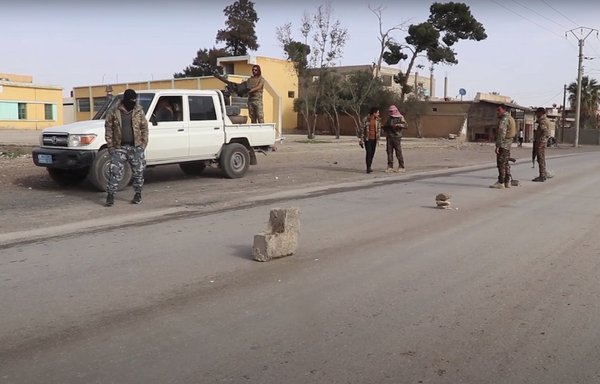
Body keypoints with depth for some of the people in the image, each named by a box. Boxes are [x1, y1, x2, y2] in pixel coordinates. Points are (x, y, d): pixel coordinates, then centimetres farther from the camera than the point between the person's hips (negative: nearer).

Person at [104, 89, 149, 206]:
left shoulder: (139, 112, 5)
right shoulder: (114, 113, 1)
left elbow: (144, 128, 7)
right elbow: (109, 129, 4)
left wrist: (144, 143, 0)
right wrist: (110, 145, -2)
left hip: (136, 147, 1)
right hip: (119, 147, -1)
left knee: (138, 172, 6)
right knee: (115, 172, -4)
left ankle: (138, 194, 21)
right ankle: (110, 195, 3)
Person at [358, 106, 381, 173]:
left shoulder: (378, 120, 3)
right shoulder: (365, 119, -10)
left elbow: (379, 129, 10)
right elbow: (362, 130, -7)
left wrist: (378, 139, 7)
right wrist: (361, 140, -8)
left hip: (374, 139, 4)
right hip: (367, 139, -4)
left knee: (372, 153, 7)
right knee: (368, 153, -11)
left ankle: (369, 167, 20)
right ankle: (368, 168, -10)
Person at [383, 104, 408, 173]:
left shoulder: (400, 117, 2)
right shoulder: (389, 118, 18)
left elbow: (405, 126, -8)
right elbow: (386, 127, 28)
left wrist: (398, 125, -22)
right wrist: (384, 127, 6)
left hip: (397, 137, -5)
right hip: (389, 137, 5)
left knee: (398, 152, -6)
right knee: (389, 152, 0)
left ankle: (401, 167, 0)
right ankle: (390, 167, 3)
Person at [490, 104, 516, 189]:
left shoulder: (504, 119, -15)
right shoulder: (510, 118, 17)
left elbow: (502, 133, -22)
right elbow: (514, 132, 22)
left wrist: (497, 146, -23)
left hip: (503, 145, -10)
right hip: (508, 145, 10)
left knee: (501, 164, -7)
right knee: (506, 163, 14)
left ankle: (501, 183, -6)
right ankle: (507, 182, 17)